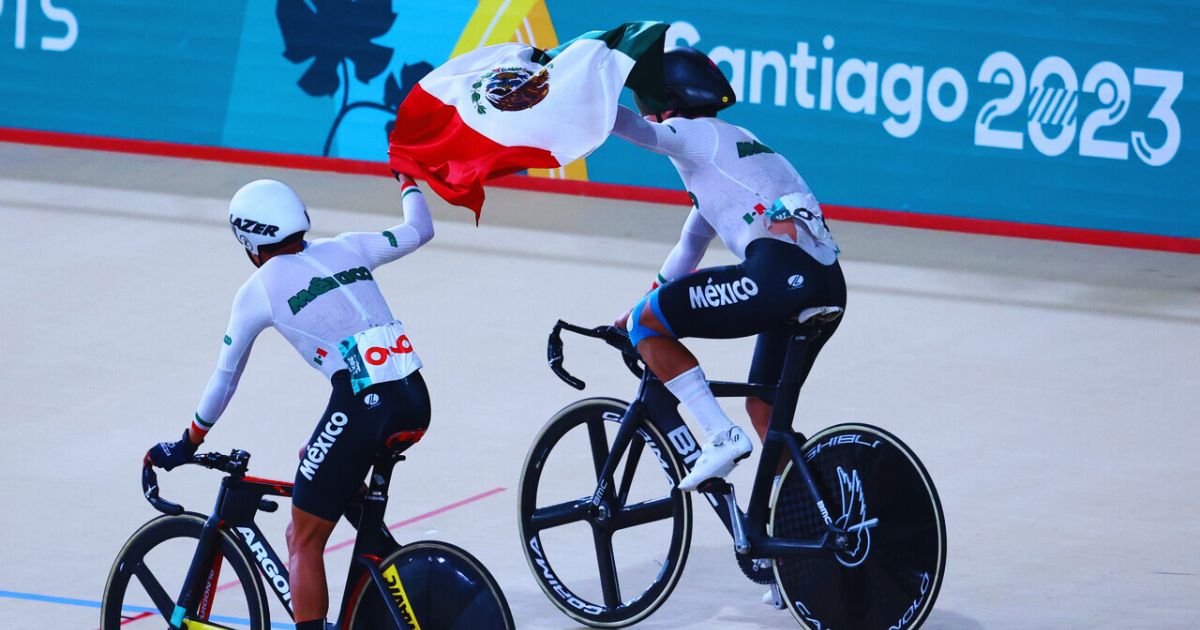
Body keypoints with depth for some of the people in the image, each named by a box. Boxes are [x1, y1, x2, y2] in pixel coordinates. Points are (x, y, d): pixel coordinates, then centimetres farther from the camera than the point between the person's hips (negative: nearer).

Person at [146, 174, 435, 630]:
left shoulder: (258, 290, 5)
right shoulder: (345, 250, 15)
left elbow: (224, 378, 12)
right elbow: (420, 230, 29)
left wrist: (188, 444, 25)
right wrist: (408, 180, 48)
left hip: (361, 407, -6)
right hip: (416, 402, 6)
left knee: (304, 543, 4)